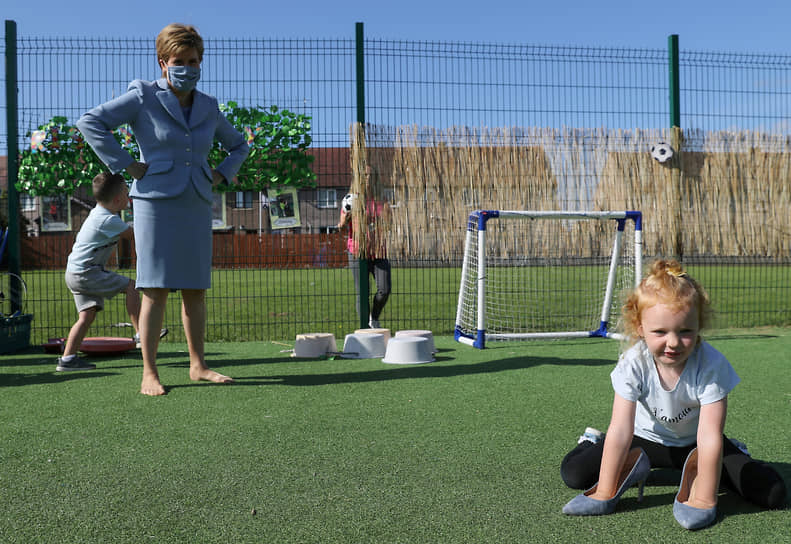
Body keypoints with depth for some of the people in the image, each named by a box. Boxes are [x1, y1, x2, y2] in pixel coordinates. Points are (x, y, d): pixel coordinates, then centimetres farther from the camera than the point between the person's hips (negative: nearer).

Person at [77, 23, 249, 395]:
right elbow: (89, 122, -8)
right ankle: (149, 374, 1)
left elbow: (238, 146, 28)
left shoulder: (208, 108, 13)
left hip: (196, 207, 5)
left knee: (195, 289, 8)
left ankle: (198, 366, 18)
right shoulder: (143, 98, -1)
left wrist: (221, 174, 11)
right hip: (156, 202, -5)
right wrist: (126, 164, -11)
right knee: (156, 289, -6)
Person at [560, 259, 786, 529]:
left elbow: (709, 436, -31)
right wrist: (604, 494, -26)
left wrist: (703, 501, -30)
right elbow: (620, 430, -27)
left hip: (693, 442, 0)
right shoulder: (633, 364, -27)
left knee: (772, 494, -18)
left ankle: (696, 470, 3)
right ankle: (633, 466, 11)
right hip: (647, 437, 1)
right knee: (572, 472, -14)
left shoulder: (711, 365, -31)